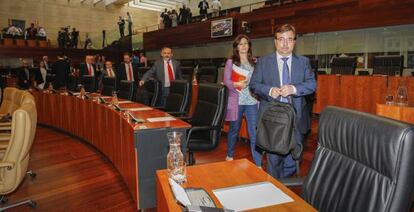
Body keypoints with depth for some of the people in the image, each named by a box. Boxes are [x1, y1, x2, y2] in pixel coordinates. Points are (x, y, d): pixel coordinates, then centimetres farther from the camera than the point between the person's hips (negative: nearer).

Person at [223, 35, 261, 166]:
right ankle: (230, 155, 34)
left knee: (254, 133, -3)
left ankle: (258, 164, 3)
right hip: (236, 101, -1)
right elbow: (226, 80, -4)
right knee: (234, 129, 13)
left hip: (252, 101, 1)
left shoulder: (254, 62, 10)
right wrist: (236, 84, -22)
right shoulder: (231, 61, 3)